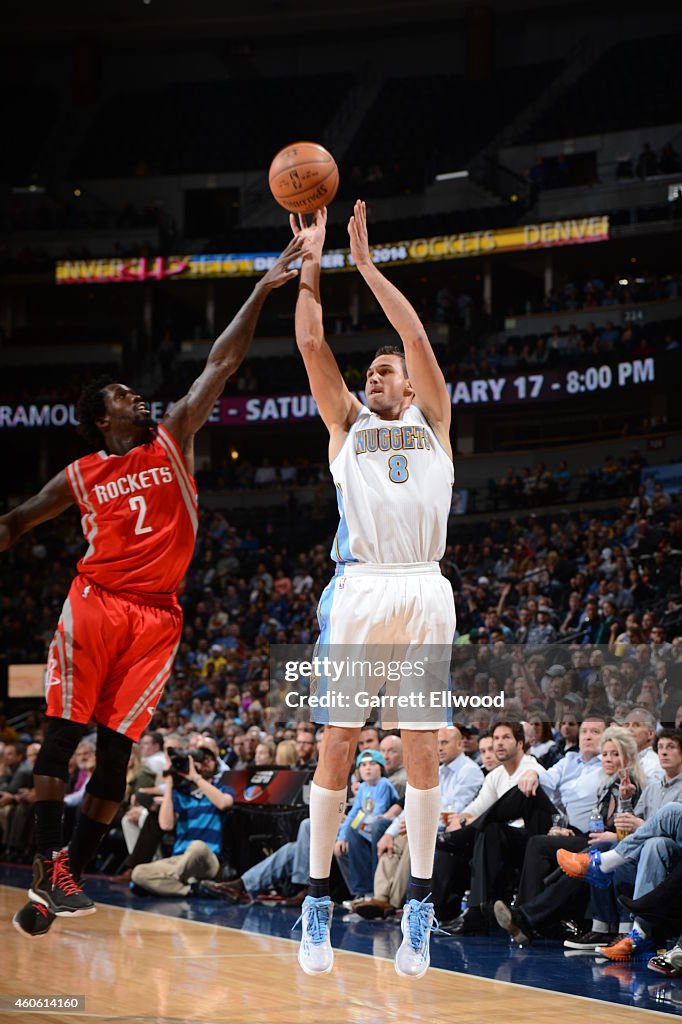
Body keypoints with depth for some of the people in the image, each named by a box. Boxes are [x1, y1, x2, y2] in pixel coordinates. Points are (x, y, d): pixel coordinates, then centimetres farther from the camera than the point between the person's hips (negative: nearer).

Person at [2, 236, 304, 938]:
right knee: (64, 735, -9)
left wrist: (261, 292, 3)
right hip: (96, 604, -1)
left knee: (116, 749, -1)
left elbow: (221, 363, 7)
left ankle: (68, 876, 4)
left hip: (156, 615, 1)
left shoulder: (172, 441, 12)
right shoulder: (81, 477, 10)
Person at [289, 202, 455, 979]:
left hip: (423, 592, 0)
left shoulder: (432, 421, 18)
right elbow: (311, 343, 9)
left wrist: (366, 262, 7)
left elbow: (418, 337, 7)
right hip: (359, 588, 0)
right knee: (337, 742, -1)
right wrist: (311, 260, 5)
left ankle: (420, 902, 4)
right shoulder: (347, 422, 20)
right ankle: (318, 900, 4)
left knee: (422, 746, 0)